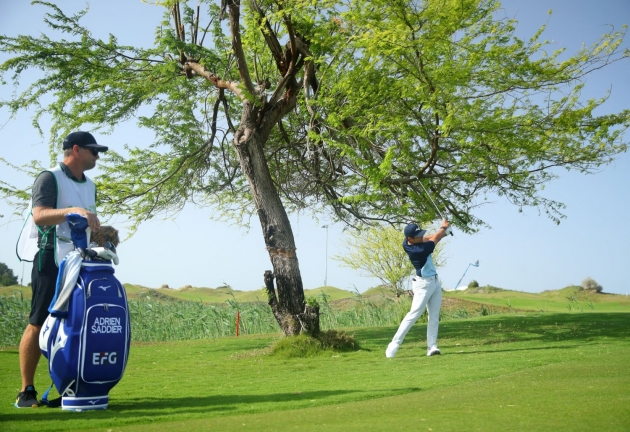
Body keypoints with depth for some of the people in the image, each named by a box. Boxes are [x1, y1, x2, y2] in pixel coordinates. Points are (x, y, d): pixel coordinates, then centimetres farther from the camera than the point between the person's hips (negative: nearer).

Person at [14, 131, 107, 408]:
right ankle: (26, 392, -2)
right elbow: (39, 216, -20)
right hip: (50, 260, -7)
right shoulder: (49, 179, -5)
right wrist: (71, 211, -34)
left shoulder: (89, 186, 19)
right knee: (39, 324, -7)